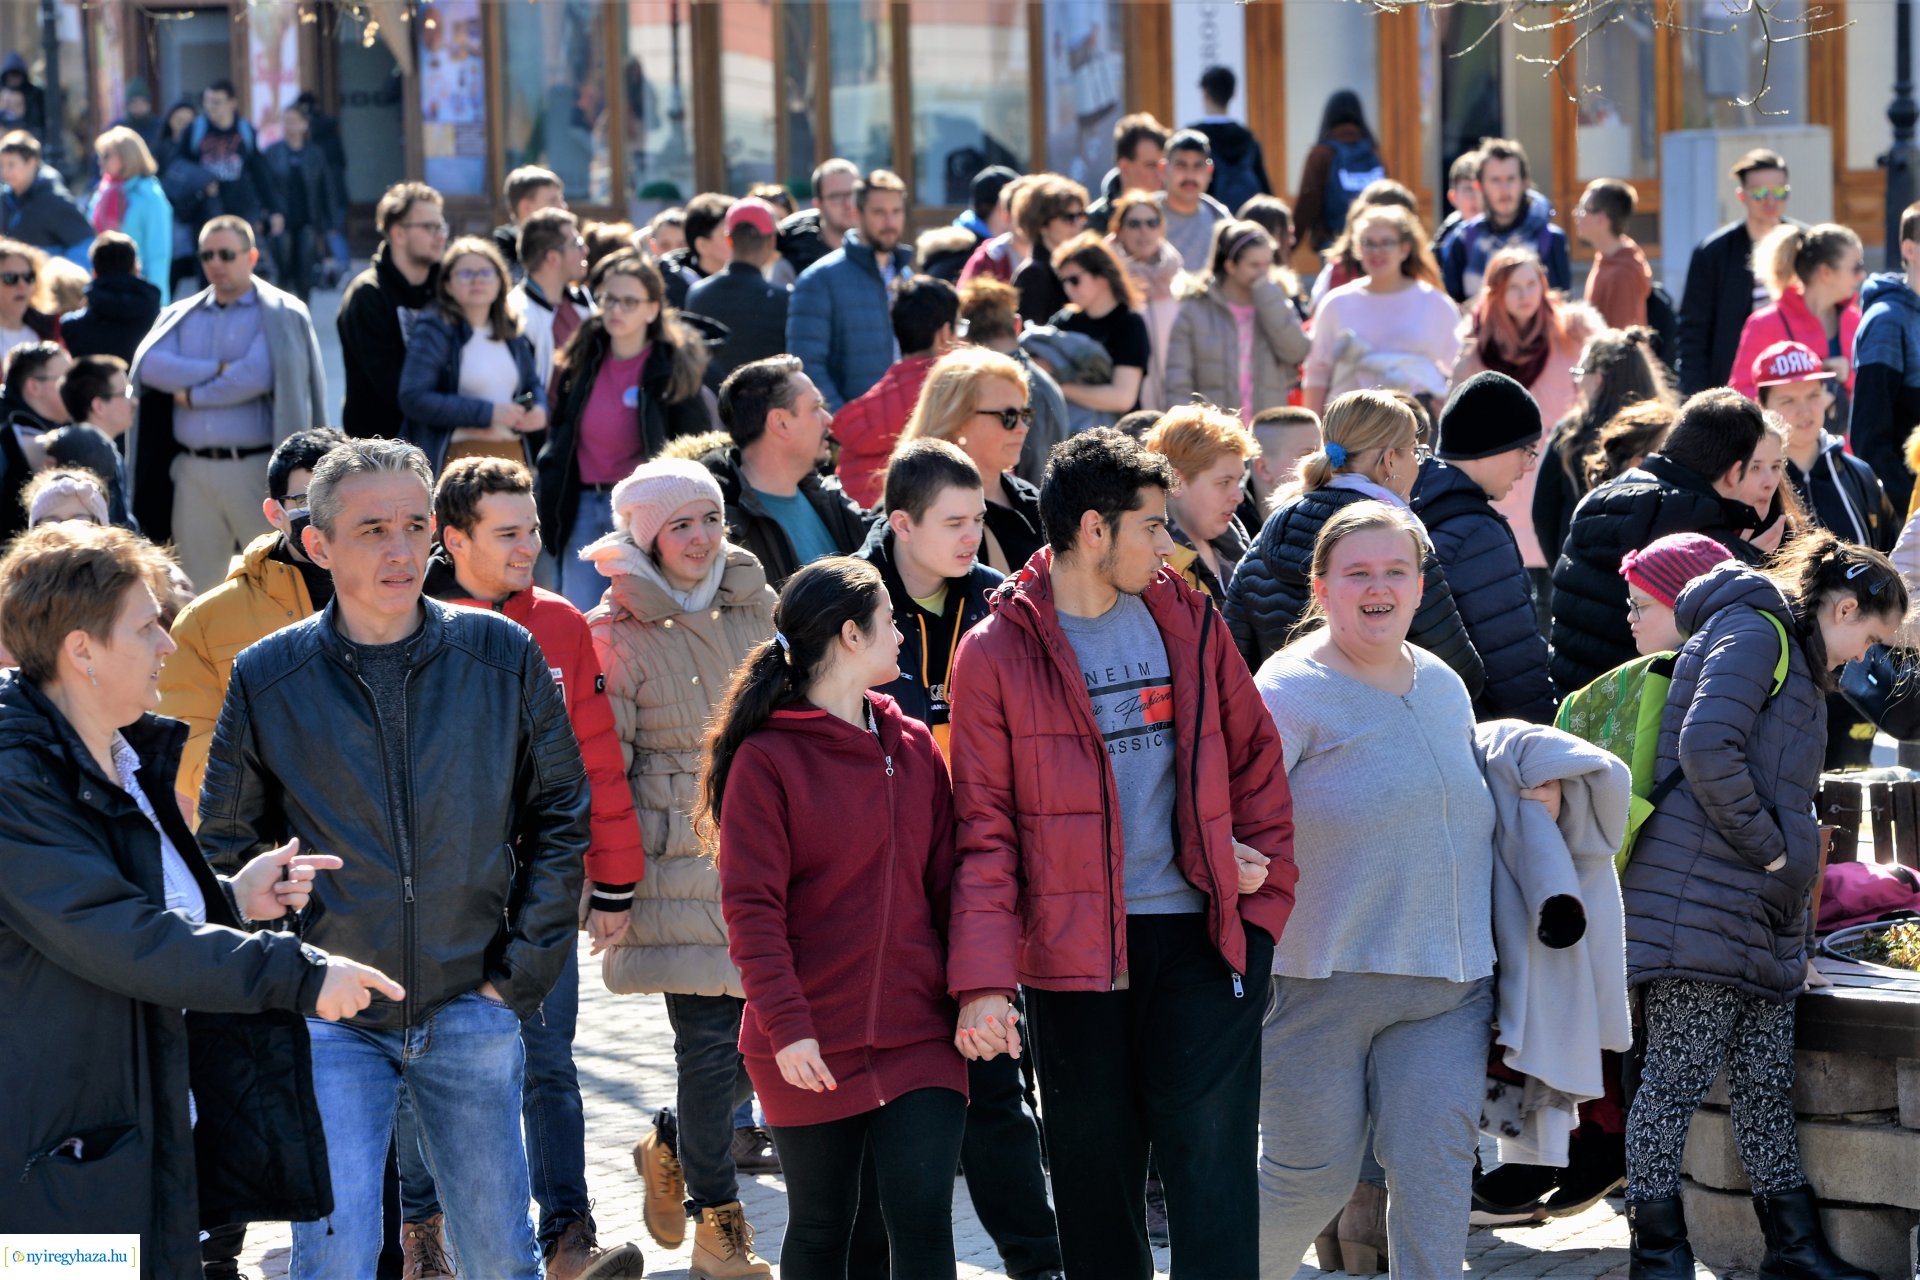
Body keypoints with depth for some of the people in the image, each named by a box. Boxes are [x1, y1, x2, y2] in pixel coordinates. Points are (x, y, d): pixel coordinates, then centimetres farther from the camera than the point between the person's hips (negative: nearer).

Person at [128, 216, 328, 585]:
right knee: (197, 585, 7)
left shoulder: (281, 315, 0)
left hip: (254, 468, -4)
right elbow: (149, 365, -3)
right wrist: (219, 370, -10)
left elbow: (258, 375, -15)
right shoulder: (182, 316, 15)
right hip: (192, 468, 4)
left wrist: (192, 395, -4)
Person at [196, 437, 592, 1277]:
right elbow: (226, 844, 6)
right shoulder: (267, 679, -3)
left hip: (470, 1010, 2)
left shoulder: (503, 657, -1)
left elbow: (561, 815, 7)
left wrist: (526, 968, 0)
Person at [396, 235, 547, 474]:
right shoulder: (433, 332, -4)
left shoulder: (512, 331, 16)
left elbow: (532, 383, 29)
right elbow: (413, 399, -14)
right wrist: (488, 412, -14)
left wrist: (539, 410, 3)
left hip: (512, 453, 6)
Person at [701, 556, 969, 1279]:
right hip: (812, 1047, -3)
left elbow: (945, 882, 12)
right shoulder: (765, 758, -6)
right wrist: (787, 1026, -17)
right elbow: (751, 908, -10)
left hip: (920, 1034, 3)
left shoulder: (914, 747, 10)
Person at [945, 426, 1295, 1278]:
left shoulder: (1186, 620, 7)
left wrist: (1265, 873, 6)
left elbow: (1254, 754, 17)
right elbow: (985, 830, -5)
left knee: (1211, 1162, -5)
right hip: (1072, 946, -2)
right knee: (1093, 1173, 7)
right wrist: (982, 979, -13)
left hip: (1200, 935, 2)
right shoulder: (997, 654, -3)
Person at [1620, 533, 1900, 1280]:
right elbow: (1707, 747, -21)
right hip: (1701, 903, -10)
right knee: (1679, 1073, -5)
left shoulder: (1794, 659, 25)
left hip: (1762, 912, 10)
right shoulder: (1754, 629, -7)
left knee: (1768, 1083, 12)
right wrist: (1766, 847, -13)